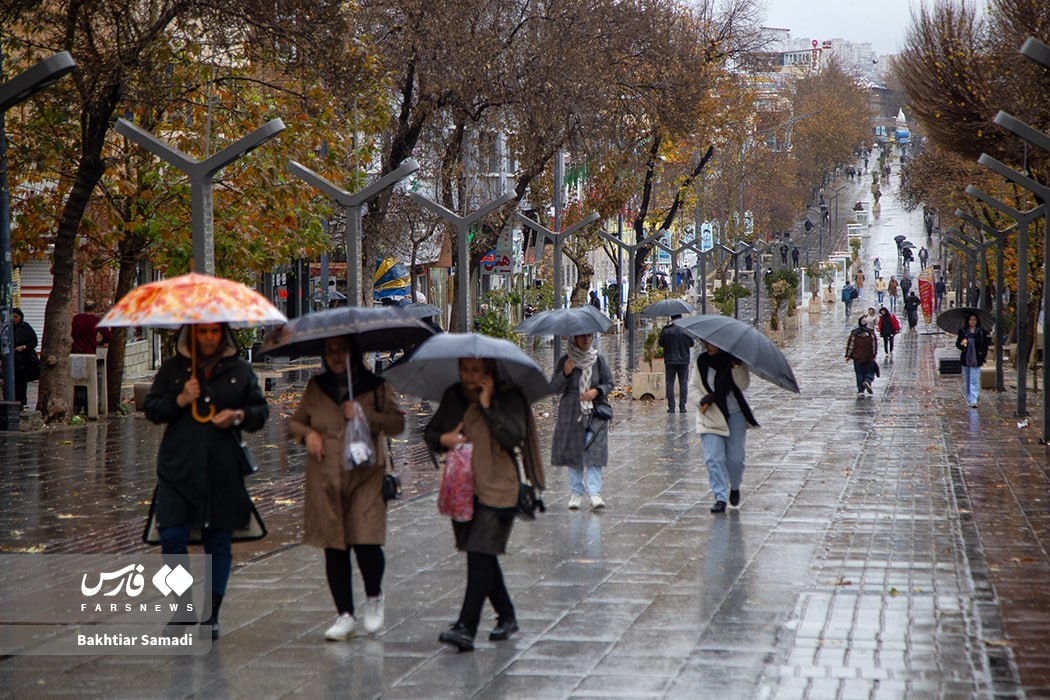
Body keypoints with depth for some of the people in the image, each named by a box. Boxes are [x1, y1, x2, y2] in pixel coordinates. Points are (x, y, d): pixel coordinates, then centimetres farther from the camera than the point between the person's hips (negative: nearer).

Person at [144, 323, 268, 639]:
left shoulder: (240, 370, 9)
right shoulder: (173, 368, 9)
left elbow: (261, 410, 12)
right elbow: (151, 408, 8)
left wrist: (239, 416, -9)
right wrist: (180, 400, -9)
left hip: (224, 470, 0)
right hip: (179, 467, 0)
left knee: (218, 542, 4)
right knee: (172, 537, -10)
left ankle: (211, 614, 13)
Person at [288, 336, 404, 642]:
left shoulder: (375, 386, 4)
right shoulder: (316, 387, 13)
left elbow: (397, 422, -2)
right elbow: (294, 421, 20)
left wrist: (365, 415, -15)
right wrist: (308, 434, -1)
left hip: (365, 477, -3)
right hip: (325, 478, 3)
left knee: (366, 542, -13)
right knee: (334, 547, 3)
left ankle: (374, 597, 15)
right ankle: (345, 614, 12)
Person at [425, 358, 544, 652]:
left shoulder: (508, 397, -5)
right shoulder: (453, 396, 10)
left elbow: (515, 437, -17)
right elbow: (430, 432, 17)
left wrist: (488, 405, -19)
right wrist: (443, 439, -5)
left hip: (495, 491, -6)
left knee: (481, 555, -13)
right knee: (483, 556, 13)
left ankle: (466, 629, -17)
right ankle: (507, 617, 29)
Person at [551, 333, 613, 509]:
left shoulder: (598, 359, 1)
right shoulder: (565, 361, -1)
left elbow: (609, 383, 7)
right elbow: (554, 388, -1)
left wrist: (597, 391, -13)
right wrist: (565, 374, -18)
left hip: (595, 414, 0)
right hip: (571, 413, 0)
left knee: (594, 452, -9)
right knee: (573, 453, 4)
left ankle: (595, 493, -11)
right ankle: (576, 493, 13)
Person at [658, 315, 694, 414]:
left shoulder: (666, 330, -9)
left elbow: (661, 343, -1)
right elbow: (691, 344, 4)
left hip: (670, 361, -1)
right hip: (684, 360, 1)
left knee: (670, 384, 5)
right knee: (683, 383, 8)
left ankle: (671, 407, 0)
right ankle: (682, 406, 4)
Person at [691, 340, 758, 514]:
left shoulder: (734, 359, -2)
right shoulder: (702, 361, 4)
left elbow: (743, 385, -11)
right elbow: (696, 386, 12)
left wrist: (736, 367, -24)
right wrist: (703, 400, -6)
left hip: (735, 415, -1)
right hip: (711, 415, 1)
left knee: (735, 458, 1)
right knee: (713, 458, -10)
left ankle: (735, 487, 29)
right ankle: (720, 498, -8)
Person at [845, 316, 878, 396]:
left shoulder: (854, 334, -4)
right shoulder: (871, 333, -3)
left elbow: (850, 345, -2)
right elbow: (875, 344, 2)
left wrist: (848, 356, 5)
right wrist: (874, 354, 13)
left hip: (857, 357, 0)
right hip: (869, 358, 0)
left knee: (860, 374, 8)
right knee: (870, 372, 11)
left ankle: (861, 390, 5)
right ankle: (867, 381, -19)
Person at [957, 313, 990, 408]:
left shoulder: (981, 332, 2)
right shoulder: (963, 331, 4)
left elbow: (985, 345, 8)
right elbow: (957, 344, 8)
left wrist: (984, 356, -1)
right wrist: (961, 344, -15)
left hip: (976, 360, -2)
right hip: (965, 360, 2)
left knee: (974, 381, -9)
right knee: (966, 381, 10)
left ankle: (973, 401, -12)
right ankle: (969, 400, 22)